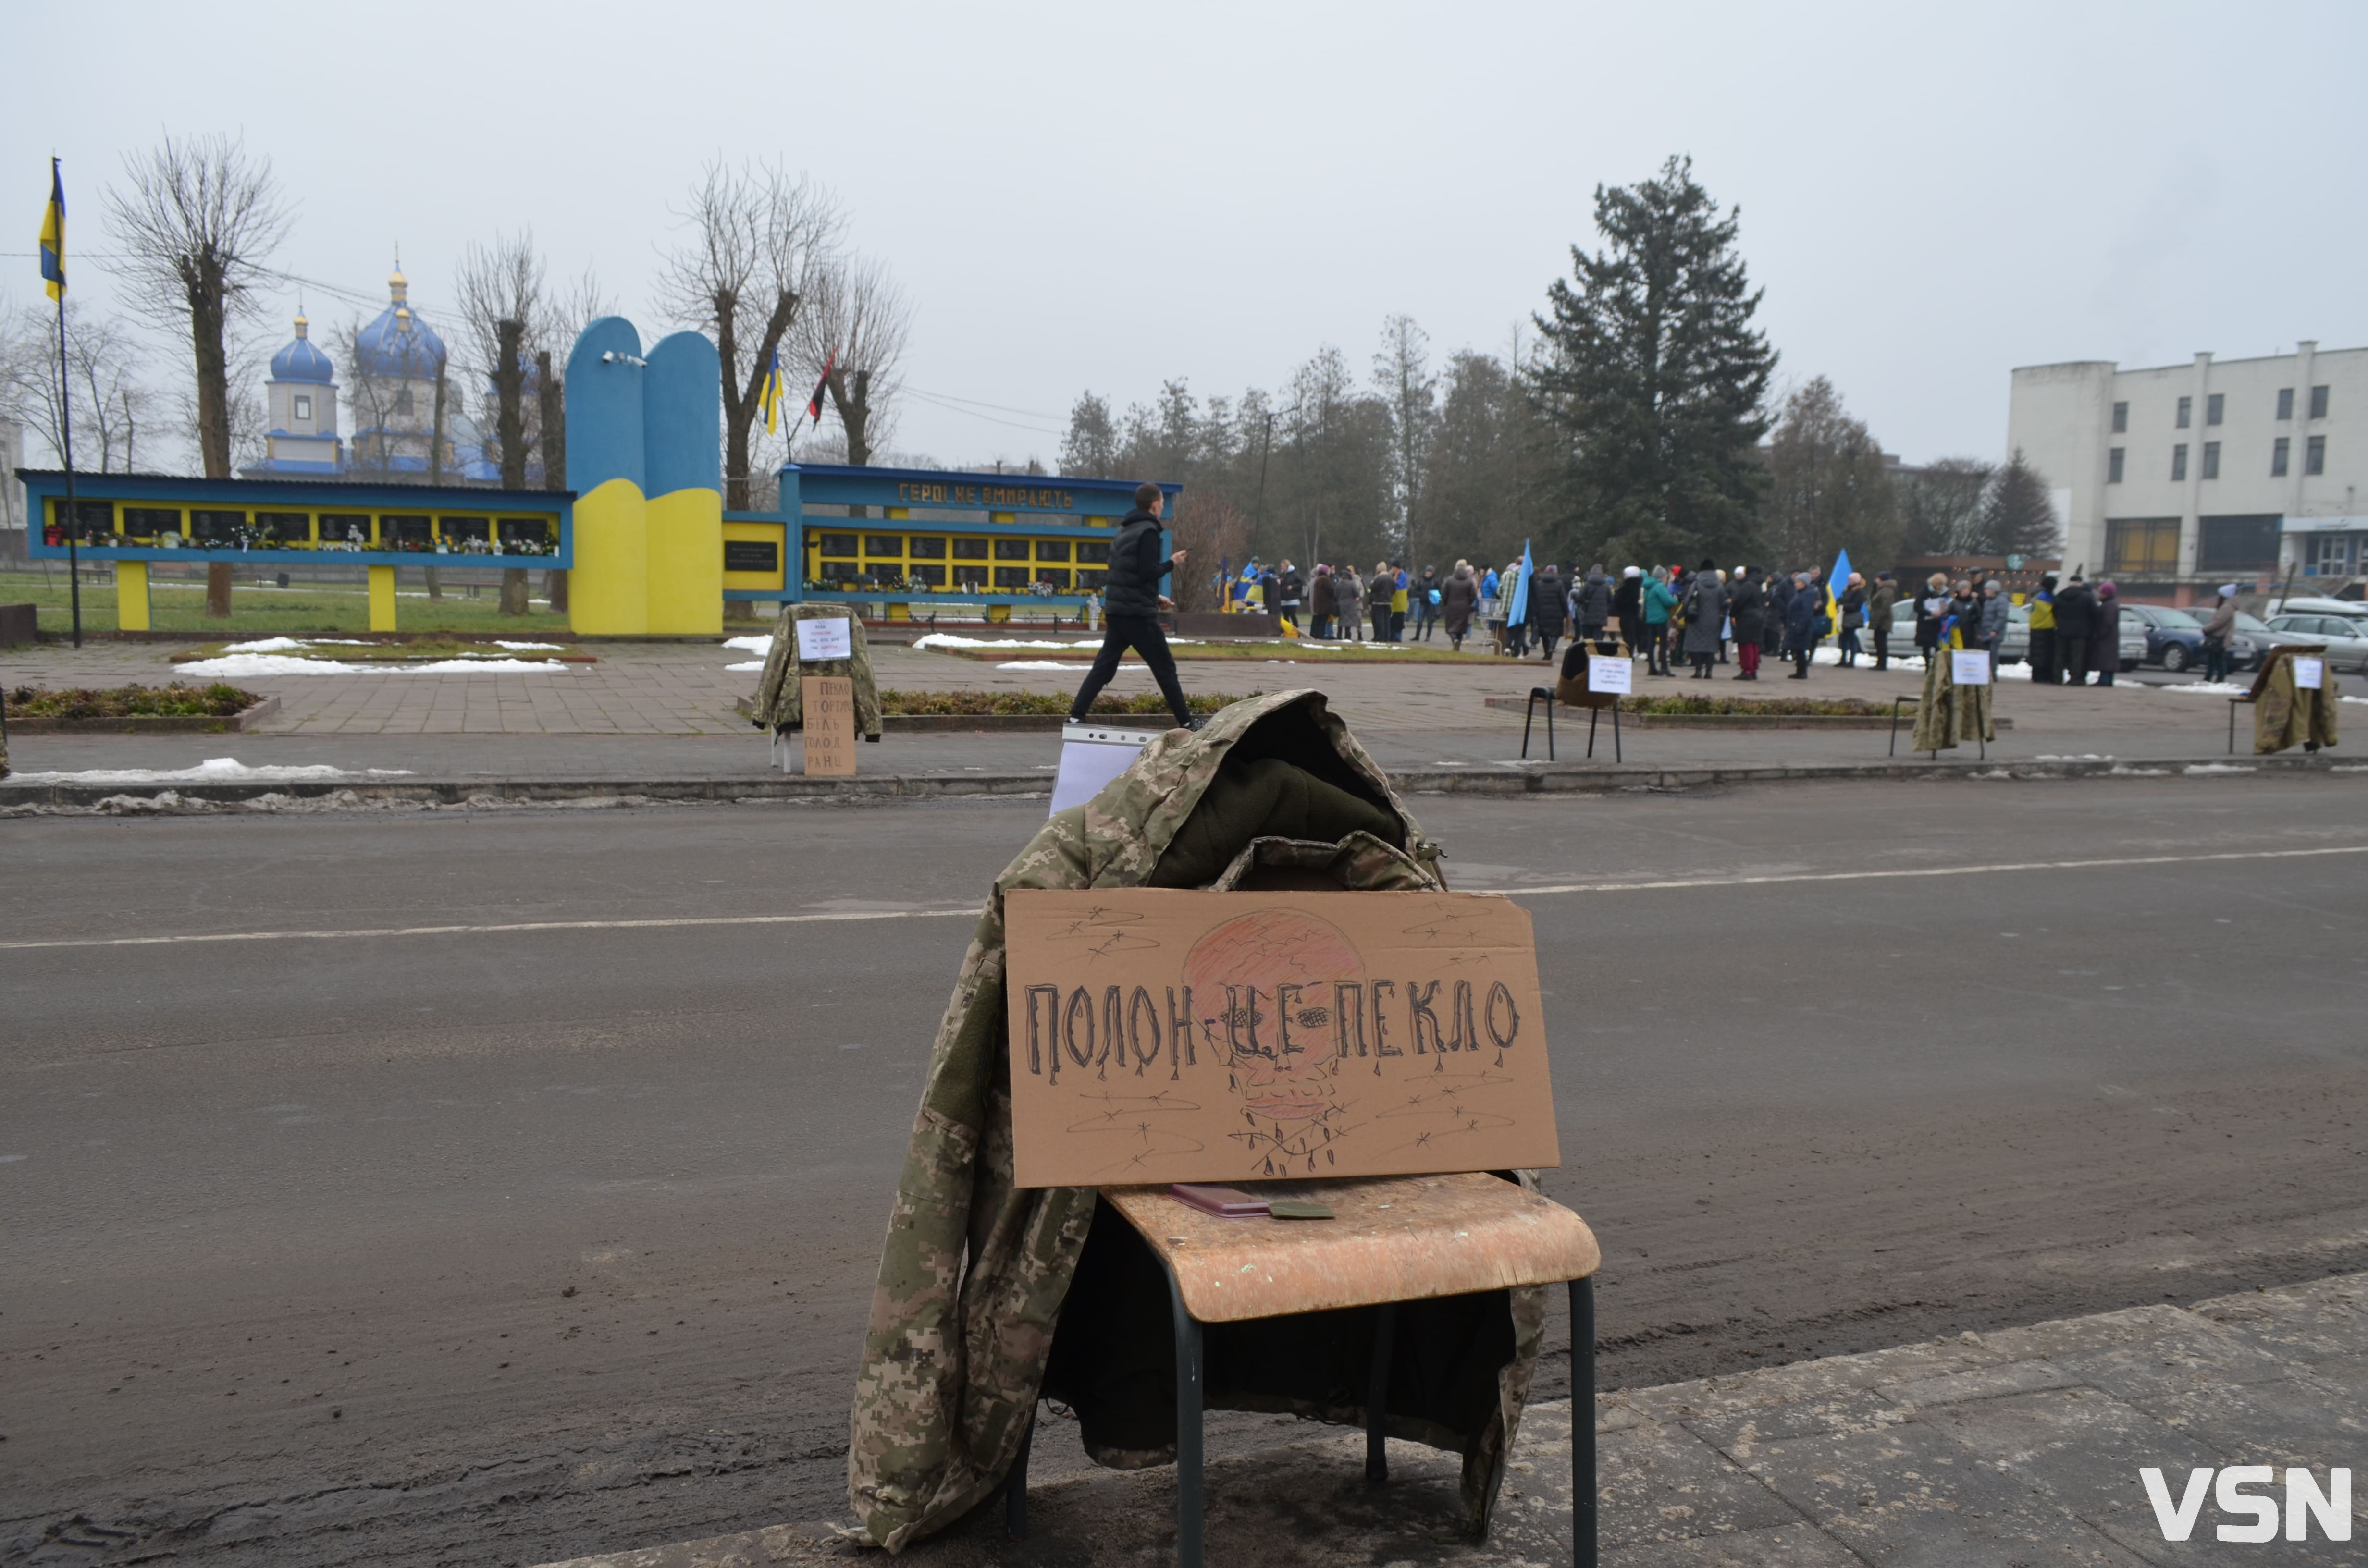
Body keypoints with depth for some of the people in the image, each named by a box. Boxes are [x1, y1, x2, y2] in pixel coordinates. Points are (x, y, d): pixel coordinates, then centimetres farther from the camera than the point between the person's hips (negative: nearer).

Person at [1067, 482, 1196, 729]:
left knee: (1104, 665, 7)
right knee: (1165, 667, 0)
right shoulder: (1148, 531, -11)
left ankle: (1077, 715, -1)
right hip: (1138, 613, -8)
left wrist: (1155, 597, 22)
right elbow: (1148, 572, -19)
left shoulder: (1125, 530, 17)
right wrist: (1172, 563, -3)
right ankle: (1187, 722, 5)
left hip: (1117, 610, 8)